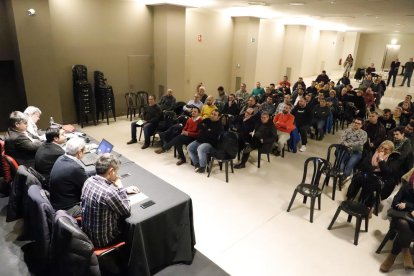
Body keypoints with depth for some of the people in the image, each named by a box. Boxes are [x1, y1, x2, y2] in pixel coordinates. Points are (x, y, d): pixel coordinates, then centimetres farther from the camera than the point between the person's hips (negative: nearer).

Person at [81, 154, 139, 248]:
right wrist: (120, 188, -15)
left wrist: (124, 190, 8)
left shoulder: (89, 180, -9)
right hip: (101, 240, -7)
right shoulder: (108, 193, -34)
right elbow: (127, 212, -19)